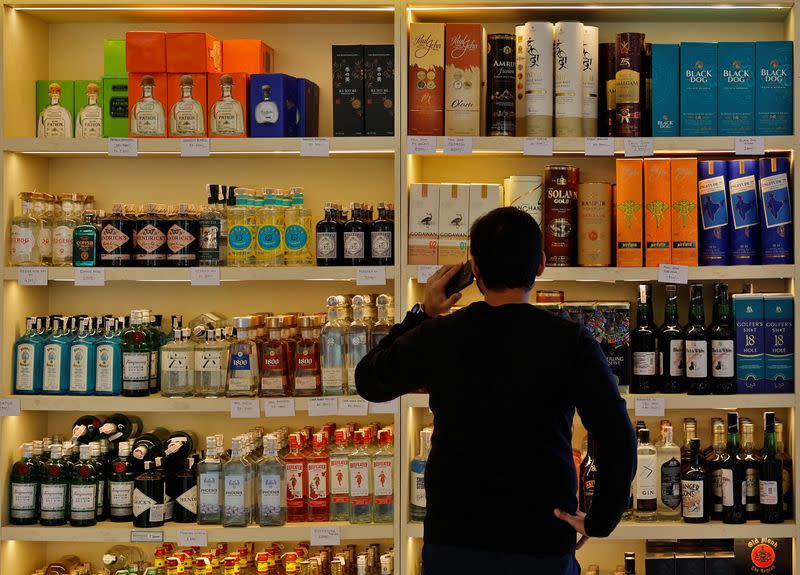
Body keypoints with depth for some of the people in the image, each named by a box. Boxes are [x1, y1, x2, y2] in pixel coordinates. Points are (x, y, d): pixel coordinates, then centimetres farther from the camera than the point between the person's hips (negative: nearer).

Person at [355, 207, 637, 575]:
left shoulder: (435, 336, -5)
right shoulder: (570, 342, -11)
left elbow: (368, 381, 13)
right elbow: (618, 441, -17)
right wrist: (598, 523, -5)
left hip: (450, 542, 2)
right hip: (542, 544, -2)